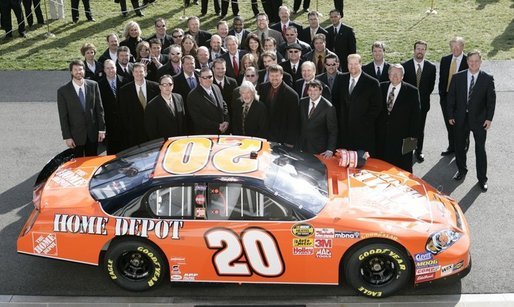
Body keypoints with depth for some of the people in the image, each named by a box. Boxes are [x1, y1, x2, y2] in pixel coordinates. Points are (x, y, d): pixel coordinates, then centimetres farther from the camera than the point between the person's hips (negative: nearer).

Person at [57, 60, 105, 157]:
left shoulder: (93, 85, 1)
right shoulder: (63, 91, -5)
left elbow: (99, 109, 4)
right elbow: (63, 117, -5)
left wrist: (102, 129, 1)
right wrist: (67, 137, -8)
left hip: (92, 133, 2)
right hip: (76, 135, -2)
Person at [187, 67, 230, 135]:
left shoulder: (216, 88, 9)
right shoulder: (193, 96, -13)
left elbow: (223, 105, 17)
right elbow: (198, 119, -17)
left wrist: (226, 121, -1)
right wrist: (217, 126, -16)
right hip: (204, 134, -6)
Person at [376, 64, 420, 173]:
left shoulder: (412, 91, -5)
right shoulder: (381, 87, 5)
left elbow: (415, 115, -4)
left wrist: (412, 136, -8)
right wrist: (375, 129, 5)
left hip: (401, 137, -3)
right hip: (382, 136, 3)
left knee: (402, 167, 6)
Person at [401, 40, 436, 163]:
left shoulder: (431, 67, 0)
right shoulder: (405, 65, -5)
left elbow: (431, 85, 8)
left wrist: (423, 96, 4)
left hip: (423, 103, 1)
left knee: (420, 129, 9)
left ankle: (418, 151, 22)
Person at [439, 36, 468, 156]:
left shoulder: (468, 61, -12)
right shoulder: (445, 60, 4)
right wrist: (442, 94, 4)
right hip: (446, 97, 5)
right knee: (449, 124, 16)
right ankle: (452, 147, 31)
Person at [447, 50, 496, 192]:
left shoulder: (487, 78, -6)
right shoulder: (457, 77, -2)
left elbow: (491, 99, -3)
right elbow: (451, 97, 2)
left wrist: (489, 118, -7)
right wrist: (450, 115, -1)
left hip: (479, 119, -2)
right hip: (461, 118, 2)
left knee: (480, 149, 3)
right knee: (459, 146, 15)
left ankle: (482, 178, 14)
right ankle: (462, 170, 36)